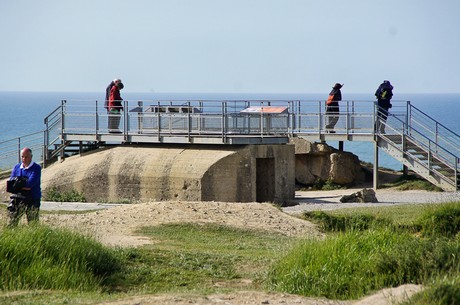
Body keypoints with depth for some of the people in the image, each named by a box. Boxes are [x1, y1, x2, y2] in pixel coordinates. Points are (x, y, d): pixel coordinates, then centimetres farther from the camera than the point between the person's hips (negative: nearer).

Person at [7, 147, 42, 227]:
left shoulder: (36, 168, -1)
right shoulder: (16, 167, 13)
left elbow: (31, 183, -15)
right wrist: (25, 186, -12)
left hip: (32, 200, -3)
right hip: (17, 198, 3)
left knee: (33, 223, 2)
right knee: (12, 222, -4)